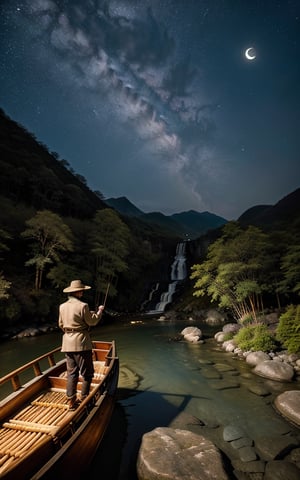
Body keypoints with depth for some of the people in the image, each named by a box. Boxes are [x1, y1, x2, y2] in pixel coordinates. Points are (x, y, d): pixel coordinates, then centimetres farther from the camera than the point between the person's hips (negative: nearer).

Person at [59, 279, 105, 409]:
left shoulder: (62, 306, 3)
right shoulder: (82, 306, -18)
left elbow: (61, 324, 13)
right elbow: (92, 322, -9)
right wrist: (99, 311, 5)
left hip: (67, 343, 7)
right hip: (81, 342, -6)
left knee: (71, 372, 16)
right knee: (87, 373, 8)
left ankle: (71, 401, 22)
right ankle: (84, 399, 14)